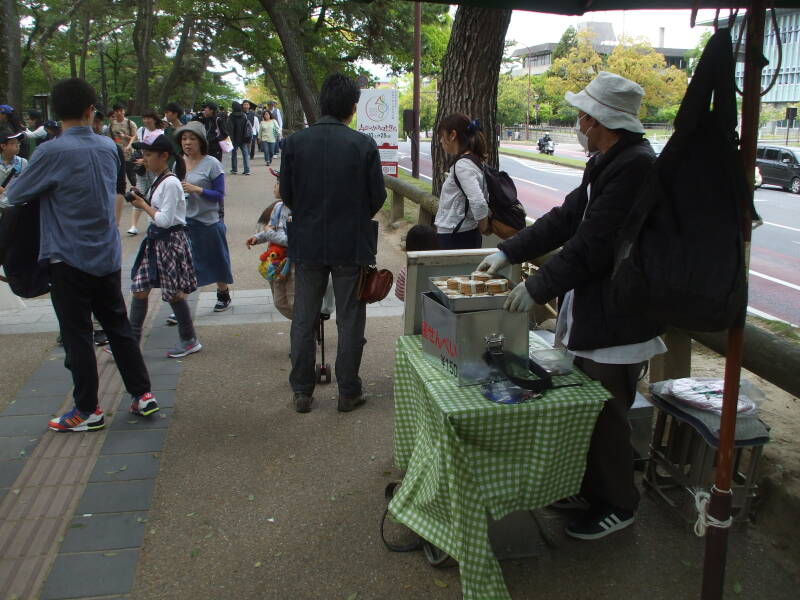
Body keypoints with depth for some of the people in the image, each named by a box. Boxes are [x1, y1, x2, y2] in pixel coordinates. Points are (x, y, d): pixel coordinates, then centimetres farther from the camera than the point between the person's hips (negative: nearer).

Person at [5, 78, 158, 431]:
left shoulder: (53, 152, -15)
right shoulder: (108, 147, 2)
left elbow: (16, 195, -4)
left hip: (70, 259, -5)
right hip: (108, 255, 5)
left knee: (77, 335, 5)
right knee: (118, 326, 15)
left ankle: (88, 411, 15)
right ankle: (143, 394, 21)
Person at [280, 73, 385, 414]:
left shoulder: (295, 142, -5)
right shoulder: (364, 145, -11)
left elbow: (286, 194, 1)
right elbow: (378, 196, -4)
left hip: (307, 243, 2)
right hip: (351, 245, -2)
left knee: (303, 321, 13)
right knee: (350, 322, 10)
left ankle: (302, 392, 21)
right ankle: (348, 392, 18)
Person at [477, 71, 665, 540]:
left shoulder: (636, 166, -21)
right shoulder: (606, 163, 12)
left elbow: (592, 245, -24)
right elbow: (566, 219, 15)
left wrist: (538, 287, -17)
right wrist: (508, 253, 9)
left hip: (618, 320, -10)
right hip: (591, 312, 10)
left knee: (608, 417, 5)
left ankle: (617, 506, 25)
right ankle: (591, 489, 37)